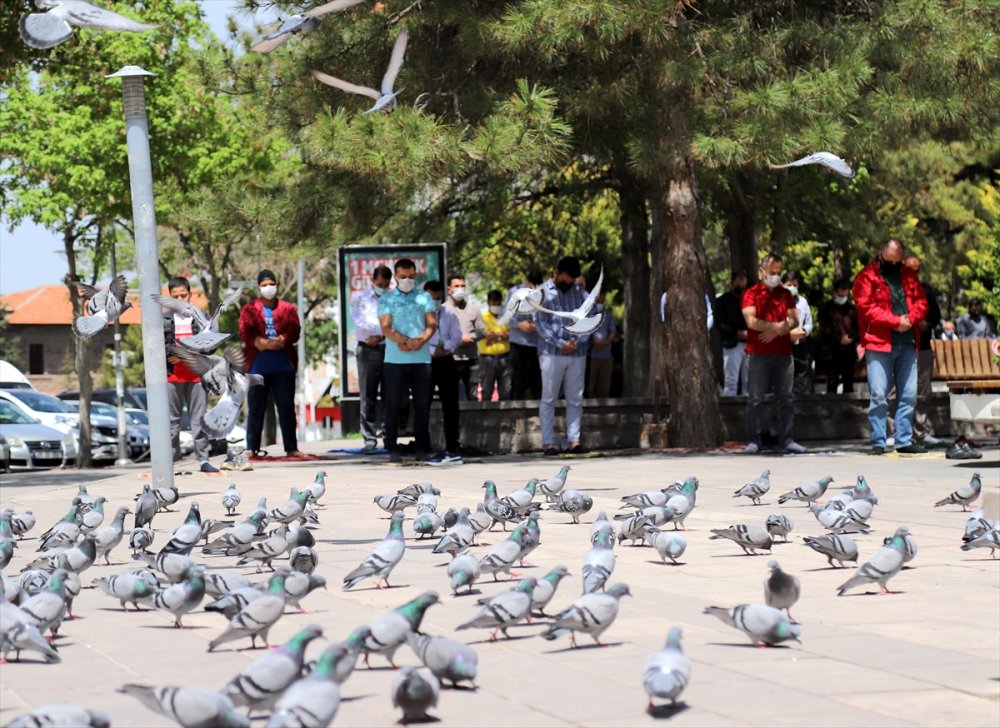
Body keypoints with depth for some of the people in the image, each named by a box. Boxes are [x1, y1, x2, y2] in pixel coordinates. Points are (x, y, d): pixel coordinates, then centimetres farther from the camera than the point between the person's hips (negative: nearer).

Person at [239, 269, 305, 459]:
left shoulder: (287, 309, 11)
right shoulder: (250, 310, 8)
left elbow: (294, 331, -3)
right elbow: (246, 333, -6)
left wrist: (279, 341, -20)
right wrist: (262, 342, -21)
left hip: (283, 366, 1)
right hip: (257, 366, -1)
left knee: (286, 407, 1)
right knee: (255, 408, 4)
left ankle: (291, 448, 3)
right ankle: (252, 448, 9)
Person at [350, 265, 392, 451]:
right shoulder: (360, 298, 8)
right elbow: (360, 322, -6)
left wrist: (381, 336, -12)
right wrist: (385, 328, -9)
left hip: (389, 350, 1)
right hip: (368, 351, -1)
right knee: (368, 397, -2)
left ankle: (388, 435, 11)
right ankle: (370, 438, -1)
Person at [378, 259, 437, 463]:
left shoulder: (424, 298, 13)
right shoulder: (386, 300, 7)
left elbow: (432, 325, 5)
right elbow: (386, 328, -4)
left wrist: (420, 341, -14)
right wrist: (406, 341, -17)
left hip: (422, 359, 2)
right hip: (395, 360, -2)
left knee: (422, 404, 2)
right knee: (393, 405, -2)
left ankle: (421, 448, 7)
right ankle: (393, 448, 1)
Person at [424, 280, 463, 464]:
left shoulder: (449, 315, 10)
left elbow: (457, 337, 5)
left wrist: (447, 348, -14)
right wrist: (433, 350, -18)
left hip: (446, 362, 2)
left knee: (450, 407, 2)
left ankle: (452, 449, 5)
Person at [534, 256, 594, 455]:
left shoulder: (580, 292, 9)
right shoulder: (543, 293, -1)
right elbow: (541, 324, -7)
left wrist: (577, 342, -9)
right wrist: (561, 344, -13)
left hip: (577, 353, 4)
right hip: (552, 354, -3)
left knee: (575, 400, 4)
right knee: (549, 399, 0)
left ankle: (574, 441, 7)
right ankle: (548, 442, 2)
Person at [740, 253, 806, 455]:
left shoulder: (786, 294, 15)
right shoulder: (751, 293, 1)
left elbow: (794, 320, 7)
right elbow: (752, 321, -12)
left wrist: (776, 330, -9)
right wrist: (778, 326, -7)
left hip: (783, 353, 4)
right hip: (759, 353, -4)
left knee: (786, 399, 3)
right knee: (755, 399, -2)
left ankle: (786, 440, 8)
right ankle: (753, 441, 1)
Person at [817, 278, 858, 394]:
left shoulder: (852, 309, 13)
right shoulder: (826, 308, 4)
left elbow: (858, 328, 10)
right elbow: (824, 329, -3)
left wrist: (852, 338, -9)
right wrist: (839, 339, -11)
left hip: (849, 351, 3)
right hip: (832, 352, -3)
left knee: (848, 384, 4)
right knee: (832, 382, -8)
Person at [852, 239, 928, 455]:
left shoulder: (908, 275, 15)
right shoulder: (867, 276, -2)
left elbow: (921, 302, 13)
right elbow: (866, 307, -11)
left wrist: (910, 318, -8)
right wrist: (896, 321, -15)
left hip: (907, 344, 5)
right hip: (878, 343, -5)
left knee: (908, 395, 6)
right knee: (878, 395, -7)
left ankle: (904, 440, 13)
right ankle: (878, 442, -3)